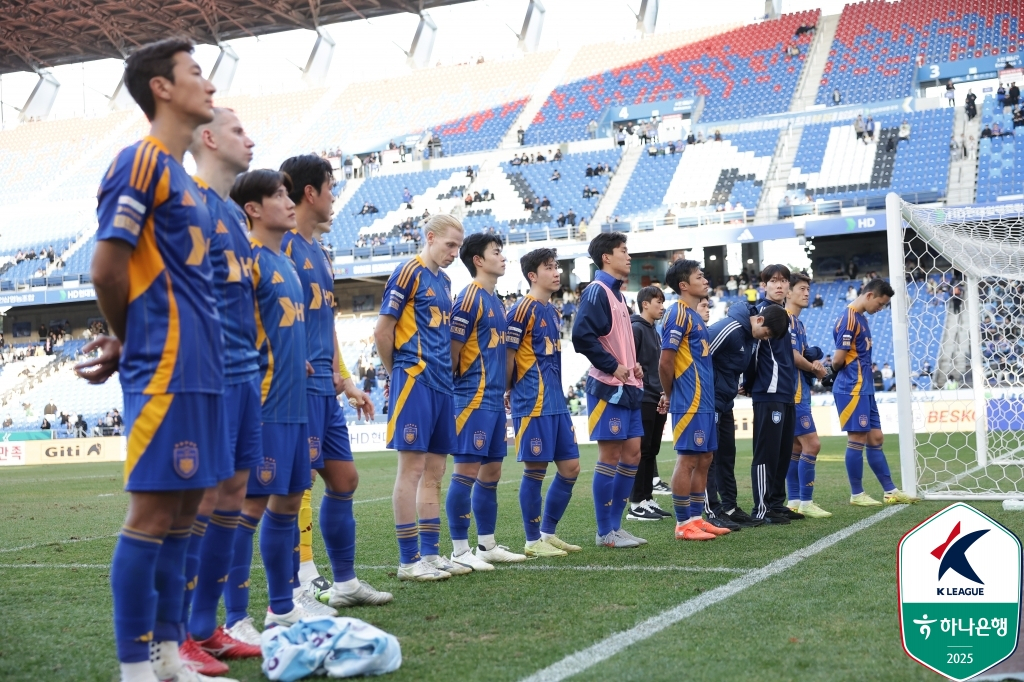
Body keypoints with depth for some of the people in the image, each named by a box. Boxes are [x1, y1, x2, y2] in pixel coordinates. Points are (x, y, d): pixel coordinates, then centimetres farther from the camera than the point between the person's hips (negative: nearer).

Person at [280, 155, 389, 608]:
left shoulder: (318, 251, 20)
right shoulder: (283, 244, -9)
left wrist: (345, 380, 23)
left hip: (324, 385, 10)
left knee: (344, 479, 12)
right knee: (299, 481, -8)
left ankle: (344, 582, 22)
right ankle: (300, 589, -3)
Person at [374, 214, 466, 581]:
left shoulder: (444, 280, 18)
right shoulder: (408, 273, -7)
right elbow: (382, 331, -9)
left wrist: (446, 374, 12)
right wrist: (398, 373, 2)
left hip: (441, 385, 8)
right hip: (415, 382, -8)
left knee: (434, 472, 9)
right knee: (412, 467, -6)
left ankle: (430, 554, 15)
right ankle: (409, 560, -1)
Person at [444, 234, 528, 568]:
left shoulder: (496, 301, 17)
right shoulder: (470, 297, -10)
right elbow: (453, 348, -13)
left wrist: (502, 390, 16)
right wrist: (464, 386, -10)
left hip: (494, 398, 9)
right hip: (474, 397, -9)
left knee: (491, 472, 12)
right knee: (467, 471, -7)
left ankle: (487, 546, 20)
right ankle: (460, 550, -2)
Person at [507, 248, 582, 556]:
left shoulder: (552, 311, 17)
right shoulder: (523, 309, -10)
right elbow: (507, 355, -11)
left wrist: (555, 393, 15)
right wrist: (512, 392, -5)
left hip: (556, 402, 9)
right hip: (533, 404, -9)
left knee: (570, 467, 9)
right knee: (535, 469, -3)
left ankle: (548, 533, 20)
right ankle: (533, 541, 8)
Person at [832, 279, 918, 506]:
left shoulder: (860, 317, 16)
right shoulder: (849, 319, -16)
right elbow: (838, 360, -17)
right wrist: (837, 369, 2)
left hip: (864, 389, 10)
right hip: (853, 389, -10)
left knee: (875, 438, 12)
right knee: (858, 440, -3)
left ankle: (890, 491, 17)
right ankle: (856, 494, 6)